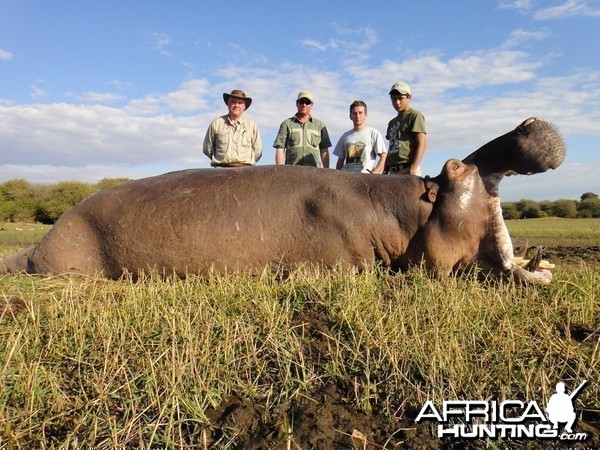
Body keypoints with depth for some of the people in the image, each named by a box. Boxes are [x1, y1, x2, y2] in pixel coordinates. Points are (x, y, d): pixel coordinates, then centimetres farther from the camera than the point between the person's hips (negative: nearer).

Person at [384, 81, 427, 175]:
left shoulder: (415, 116, 1)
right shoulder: (392, 122, 24)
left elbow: (422, 145, -8)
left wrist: (413, 168, -19)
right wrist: (385, 171, 15)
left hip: (407, 169, -7)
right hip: (392, 172, 7)